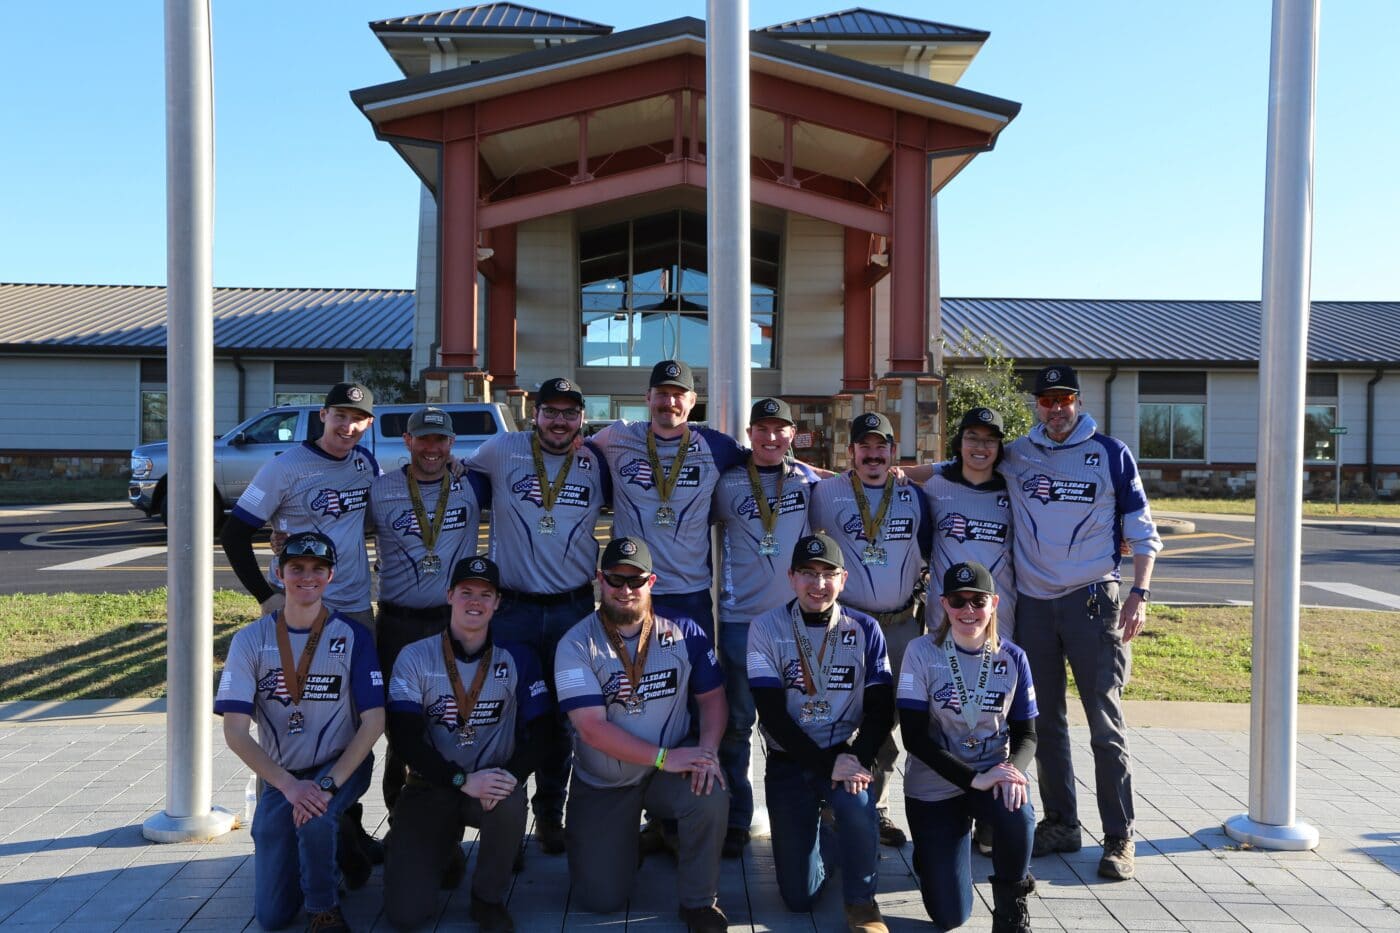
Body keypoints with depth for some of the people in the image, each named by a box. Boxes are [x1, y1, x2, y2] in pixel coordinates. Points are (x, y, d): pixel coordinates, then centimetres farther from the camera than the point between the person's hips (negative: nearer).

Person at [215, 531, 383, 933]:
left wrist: (328, 784, -24)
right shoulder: (251, 640, -5)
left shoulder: (353, 636, -8)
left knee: (314, 817, -35)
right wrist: (289, 785, -24)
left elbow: (374, 721, -11)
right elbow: (234, 730, -11)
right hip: (279, 776, 2)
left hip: (341, 766, -2)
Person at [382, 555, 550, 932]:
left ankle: (489, 899, -6)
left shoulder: (518, 658, -2)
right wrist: (463, 780, -23)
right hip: (430, 786, 0)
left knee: (510, 804, -36)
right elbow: (404, 736, -11)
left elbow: (538, 731, -5)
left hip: (493, 782, 0)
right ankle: (446, 853, 23)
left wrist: (511, 776, -26)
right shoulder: (415, 657, -4)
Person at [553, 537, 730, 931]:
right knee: (601, 899, -3)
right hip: (601, 784, -1)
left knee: (712, 796, -31)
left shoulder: (683, 632, -6)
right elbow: (591, 727, -21)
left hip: (669, 770, 1)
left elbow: (712, 696, -2)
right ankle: (626, 835, 31)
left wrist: (707, 750, -22)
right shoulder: (576, 645, -14)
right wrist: (664, 757, -27)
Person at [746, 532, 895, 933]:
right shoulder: (766, 628, -9)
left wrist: (857, 757, -23)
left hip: (848, 754, 1)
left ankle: (861, 900, -6)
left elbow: (881, 709, -5)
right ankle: (809, 833, 33)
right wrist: (826, 763, -21)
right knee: (799, 896, -1)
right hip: (789, 760, 0)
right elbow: (772, 713, -13)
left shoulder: (864, 630, -3)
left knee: (858, 805, -35)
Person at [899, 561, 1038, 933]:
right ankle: (932, 852, 32)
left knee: (1019, 815, -35)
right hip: (934, 786, -1)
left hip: (993, 776, 2)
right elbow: (914, 736, -17)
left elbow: (1026, 734, -1)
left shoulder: (1012, 658, -5)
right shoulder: (922, 652, -14)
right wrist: (973, 778, -25)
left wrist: (1012, 769, -23)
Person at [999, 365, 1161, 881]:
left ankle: (1119, 838, 6)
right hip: (1033, 603, 3)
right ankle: (1060, 823, 22)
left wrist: (1138, 594, -6)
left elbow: (1142, 531, 3)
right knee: (1044, 721, 10)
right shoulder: (1015, 456, 7)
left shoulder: (1111, 453, 1)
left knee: (1105, 722, -4)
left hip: (1093, 601, -3)